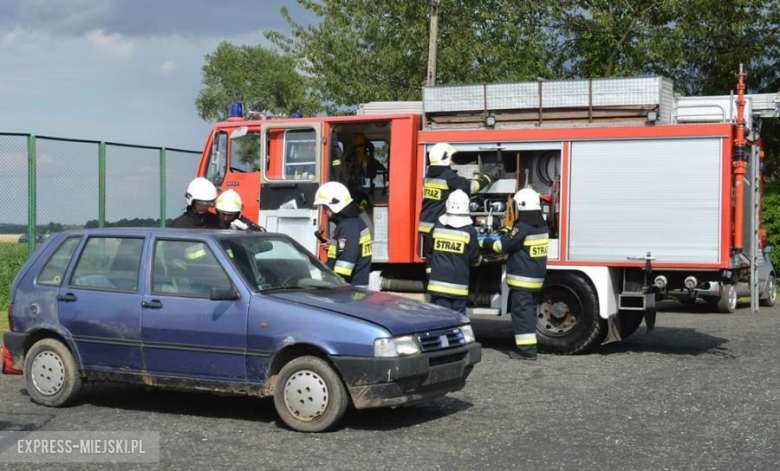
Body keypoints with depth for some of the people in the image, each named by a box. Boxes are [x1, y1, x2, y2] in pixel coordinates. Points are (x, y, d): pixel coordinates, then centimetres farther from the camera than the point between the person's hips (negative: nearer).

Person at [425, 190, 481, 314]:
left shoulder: (437, 227, 1)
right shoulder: (469, 231, -8)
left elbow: (429, 253, 10)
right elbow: (474, 259, -3)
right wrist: (479, 259, 21)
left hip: (438, 282, 2)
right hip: (458, 284, -2)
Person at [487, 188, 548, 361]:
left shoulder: (522, 228, -18)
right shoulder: (542, 226, 9)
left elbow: (504, 245, -12)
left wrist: (489, 243, 6)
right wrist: (509, 233, 18)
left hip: (521, 280, -8)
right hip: (537, 279, 9)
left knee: (521, 313, -4)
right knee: (529, 311, 16)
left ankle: (527, 349, -5)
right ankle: (528, 346, 22)